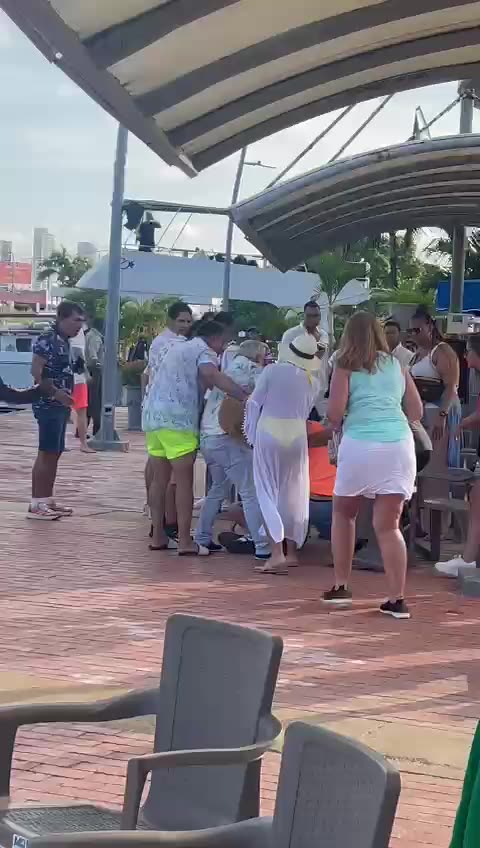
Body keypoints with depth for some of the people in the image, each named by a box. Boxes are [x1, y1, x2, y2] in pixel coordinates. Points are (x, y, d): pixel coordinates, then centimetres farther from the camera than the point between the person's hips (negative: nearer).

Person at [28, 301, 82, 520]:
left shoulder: (64, 342, 15)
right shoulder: (46, 340, -13)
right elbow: (36, 372, -21)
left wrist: (66, 398, 13)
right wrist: (55, 392, -21)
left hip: (60, 406, 9)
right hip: (49, 405, -9)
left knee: (55, 453, 11)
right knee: (46, 453, -9)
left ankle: (47, 500, 17)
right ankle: (36, 504, -6)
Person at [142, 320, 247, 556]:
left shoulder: (176, 348, 25)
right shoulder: (204, 352, -3)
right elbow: (213, 375, -23)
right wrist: (244, 396, -31)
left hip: (152, 417, 8)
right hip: (178, 421, -8)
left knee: (159, 479, 12)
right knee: (184, 480, -5)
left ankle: (157, 536, 15)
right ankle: (185, 541, -7)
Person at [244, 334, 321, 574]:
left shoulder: (272, 370, -7)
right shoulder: (312, 382, 2)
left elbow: (254, 402, -5)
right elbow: (306, 412, 8)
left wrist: (251, 434, 6)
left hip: (269, 433, -3)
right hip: (297, 436, 3)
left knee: (269, 493, 0)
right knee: (294, 493, 14)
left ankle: (277, 554, -10)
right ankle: (291, 552, 21)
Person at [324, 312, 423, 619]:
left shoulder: (346, 367, 4)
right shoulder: (397, 366, 14)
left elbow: (334, 413, -5)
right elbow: (417, 412, 18)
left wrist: (337, 424, 17)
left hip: (360, 445, -2)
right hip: (399, 445, 3)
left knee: (344, 513, 19)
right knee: (389, 525, 5)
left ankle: (341, 586, 17)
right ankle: (397, 599, -4)